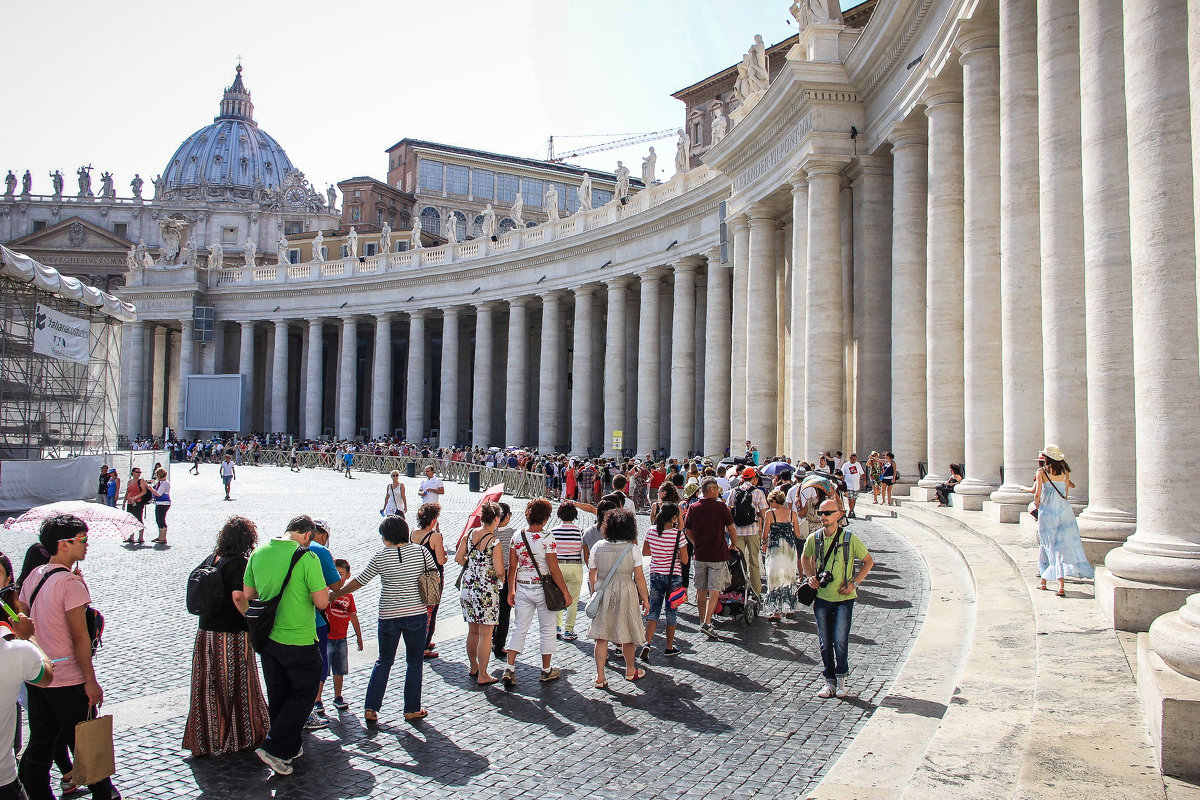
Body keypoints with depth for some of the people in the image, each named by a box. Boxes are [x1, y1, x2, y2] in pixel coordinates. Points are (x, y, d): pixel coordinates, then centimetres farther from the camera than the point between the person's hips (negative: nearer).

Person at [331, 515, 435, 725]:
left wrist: (335, 594, 16)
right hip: (417, 613, 0)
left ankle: (370, 708, 14)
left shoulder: (380, 557, -6)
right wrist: (429, 606, 15)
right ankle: (412, 709, 16)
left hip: (388, 616, 0)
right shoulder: (420, 551, -4)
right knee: (414, 662, 12)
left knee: (384, 662, 15)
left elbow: (358, 582, 1)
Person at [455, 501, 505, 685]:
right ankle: (482, 676, 10)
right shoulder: (494, 542, -17)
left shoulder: (469, 534, 0)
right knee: (485, 634, 4)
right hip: (487, 590, -6)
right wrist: (502, 578, 1)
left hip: (467, 587, 6)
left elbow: (458, 558, 4)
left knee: (472, 631, 20)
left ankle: (473, 668, 35)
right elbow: (499, 571, -20)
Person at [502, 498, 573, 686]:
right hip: (543, 588, -4)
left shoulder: (517, 536, -1)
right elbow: (554, 570, -15)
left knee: (519, 628, 11)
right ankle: (546, 671, 22)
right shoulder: (547, 538, -15)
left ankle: (509, 669, 3)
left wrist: (511, 591, 13)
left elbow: (512, 567, 3)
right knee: (547, 629, 11)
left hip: (522, 588, 4)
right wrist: (566, 592, -6)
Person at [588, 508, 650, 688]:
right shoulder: (631, 548, -7)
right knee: (628, 633, 14)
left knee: (601, 635, 7)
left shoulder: (598, 547, 0)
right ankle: (630, 671, 31)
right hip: (626, 592, -2)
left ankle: (600, 676, 5)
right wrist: (645, 599, 2)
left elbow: (592, 574, 6)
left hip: (603, 593, 2)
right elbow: (639, 577, -6)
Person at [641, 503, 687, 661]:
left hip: (655, 575, 3)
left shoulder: (651, 532, -5)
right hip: (673, 576, -3)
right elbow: (684, 560, -11)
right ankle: (669, 647, 22)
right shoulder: (678, 535, -15)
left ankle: (647, 644, -9)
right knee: (671, 611, 11)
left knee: (653, 610, 8)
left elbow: (644, 552, 9)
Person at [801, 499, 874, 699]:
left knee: (840, 640, -6)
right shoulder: (813, 538, -2)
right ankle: (829, 681, 20)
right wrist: (810, 576, 1)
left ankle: (841, 679, 15)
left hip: (844, 598, -3)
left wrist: (854, 583, -6)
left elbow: (869, 561, 3)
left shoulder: (850, 538, -9)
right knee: (825, 642, 8)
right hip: (821, 598, 3)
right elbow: (805, 558, 18)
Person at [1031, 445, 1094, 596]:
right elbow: (1066, 494, 10)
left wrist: (1037, 504, 11)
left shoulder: (1041, 471, -3)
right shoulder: (1065, 471, 6)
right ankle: (1061, 585, -14)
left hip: (1047, 510, -2)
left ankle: (1043, 581, 20)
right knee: (1065, 544, -2)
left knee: (1045, 544, 11)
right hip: (1064, 510, 2)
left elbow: (1037, 494, -8)